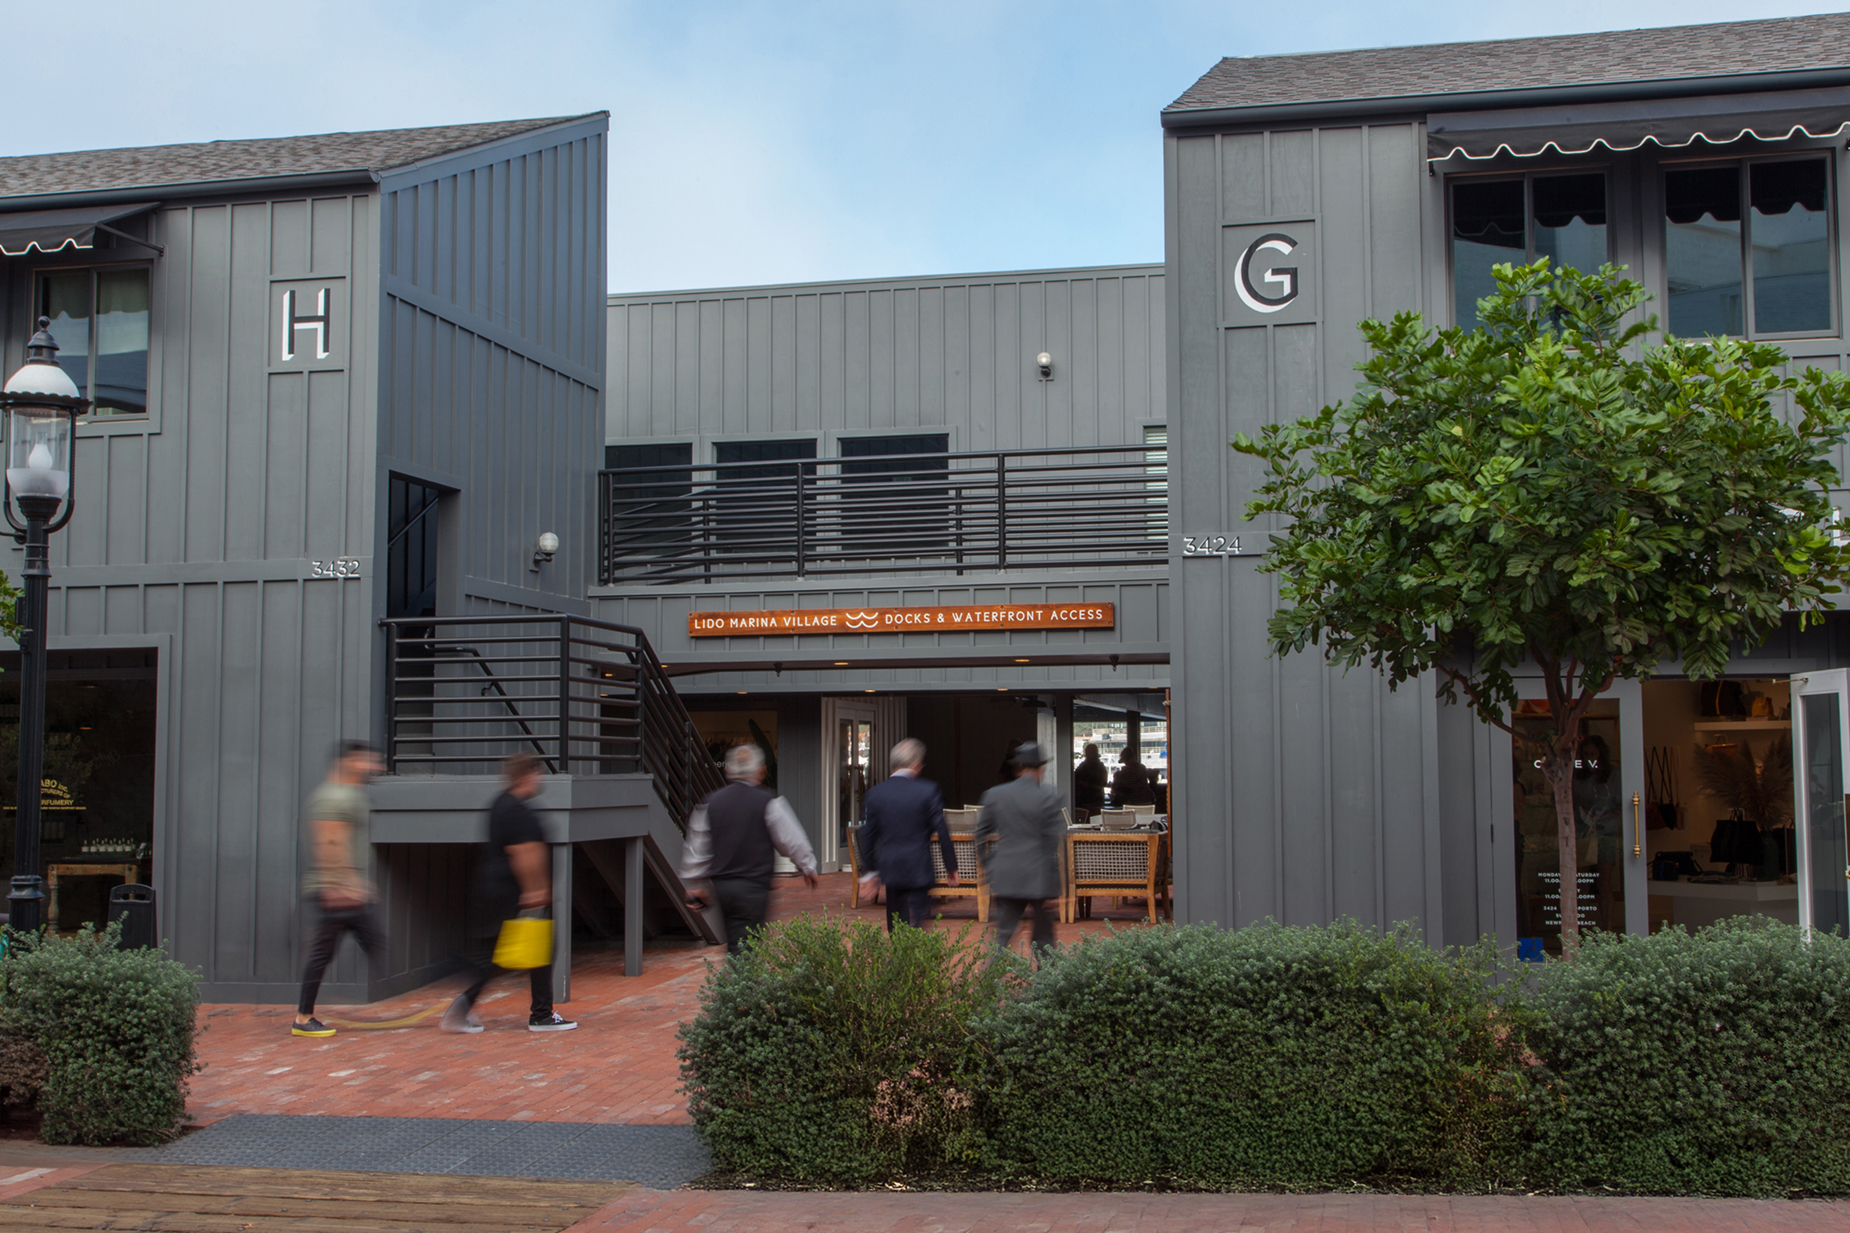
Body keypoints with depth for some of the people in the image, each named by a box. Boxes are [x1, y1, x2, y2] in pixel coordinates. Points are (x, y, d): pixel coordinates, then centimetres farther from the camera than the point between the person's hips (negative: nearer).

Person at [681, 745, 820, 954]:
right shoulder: (768, 803, -9)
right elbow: (792, 840, -1)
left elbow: (696, 847, 10)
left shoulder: (710, 803, 5)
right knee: (743, 946, -3)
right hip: (753, 886, -5)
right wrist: (808, 868, 16)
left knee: (735, 942, 17)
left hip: (721, 885, 5)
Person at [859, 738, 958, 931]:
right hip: (918, 871, -4)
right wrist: (951, 866, 4)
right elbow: (941, 830, -7)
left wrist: (870, 870, 18)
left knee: (895, 927, 16)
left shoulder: (875, 792, 2)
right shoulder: (927, 790, -9)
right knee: (914, 928, -3)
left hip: (890, 870, 4)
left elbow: (868, 834, 8)